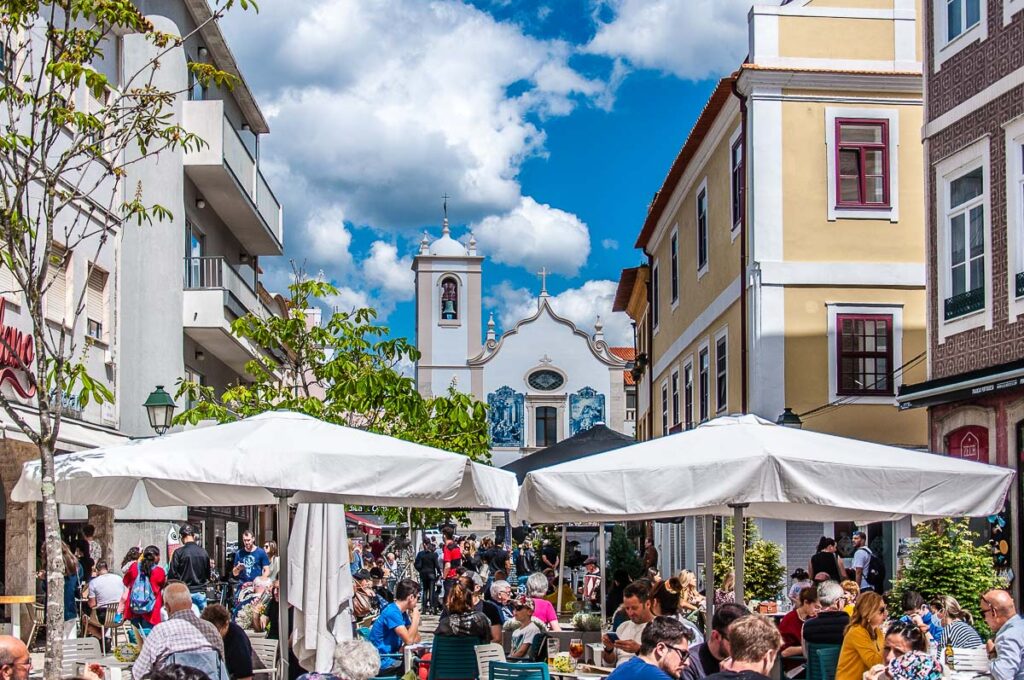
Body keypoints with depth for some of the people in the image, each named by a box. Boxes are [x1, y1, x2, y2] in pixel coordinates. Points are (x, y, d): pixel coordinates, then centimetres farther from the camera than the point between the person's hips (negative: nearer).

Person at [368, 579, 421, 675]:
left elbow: (416, 639, 9)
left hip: (391, 658, 9)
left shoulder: (402, 612, 11)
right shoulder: (392, 613, -18)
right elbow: (409, 640, -23)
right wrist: (416, 617, -13)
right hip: (382, 664, -9)